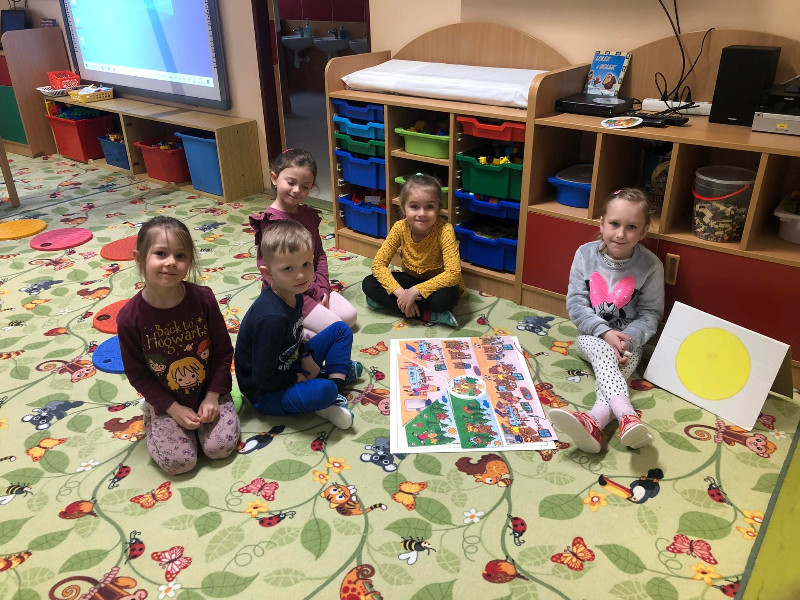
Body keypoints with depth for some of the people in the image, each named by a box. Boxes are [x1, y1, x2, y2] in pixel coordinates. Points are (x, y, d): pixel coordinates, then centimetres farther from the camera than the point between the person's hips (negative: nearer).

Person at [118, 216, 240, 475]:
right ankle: (153, 417, 17)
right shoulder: (130, 317, -19)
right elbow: (137, 373, -8)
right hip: (167, 402, -1)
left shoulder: (203, 298, -16)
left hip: (209, 392, 1)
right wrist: (173, 409, -12)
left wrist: (212, 396, -10)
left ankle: (203, 415, 18)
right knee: (178, 461, -12)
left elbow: (223, 350, -5)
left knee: (221, 446, -13)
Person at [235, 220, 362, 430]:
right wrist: (298, 379, -15)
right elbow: (263, 379, -29)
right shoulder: (272, 318, -34)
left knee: (341, 330, 10)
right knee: (323, 391, -38)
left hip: (291, 367, 9)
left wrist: (306, 356, -3)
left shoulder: (294, 295, -6)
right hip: (265, 394, -9)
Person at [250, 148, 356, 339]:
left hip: (314, 287, 8)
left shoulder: (309, 214, 7)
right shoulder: (270, 221, -17)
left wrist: (323, 287, -5)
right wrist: (316, 292, -14)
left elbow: (320, 254, 11)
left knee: (350, 316, -1)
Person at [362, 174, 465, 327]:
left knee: (446, 297, -38)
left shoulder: (444, 230, -26)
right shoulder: (400, 228, -15)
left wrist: (415, 291, -35)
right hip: (411, 279, 5)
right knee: (368, 284, -16)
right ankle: (429, 315, -20)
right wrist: (400, 292, -29)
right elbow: (378, 263, -14)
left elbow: (453, 273, -32)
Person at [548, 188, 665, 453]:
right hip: (592, 335, 0)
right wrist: (605, 333, -20)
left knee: (618, 367, -32)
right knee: (603, 352, -34)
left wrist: (627, 341, -22)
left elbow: (650, 314, -5)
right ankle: (626, 416, -54)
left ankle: (593, 422, -57)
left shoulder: (650, 265, -9)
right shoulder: (586, 254, -7)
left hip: (629, 341, 0)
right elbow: (576, 304, -7)